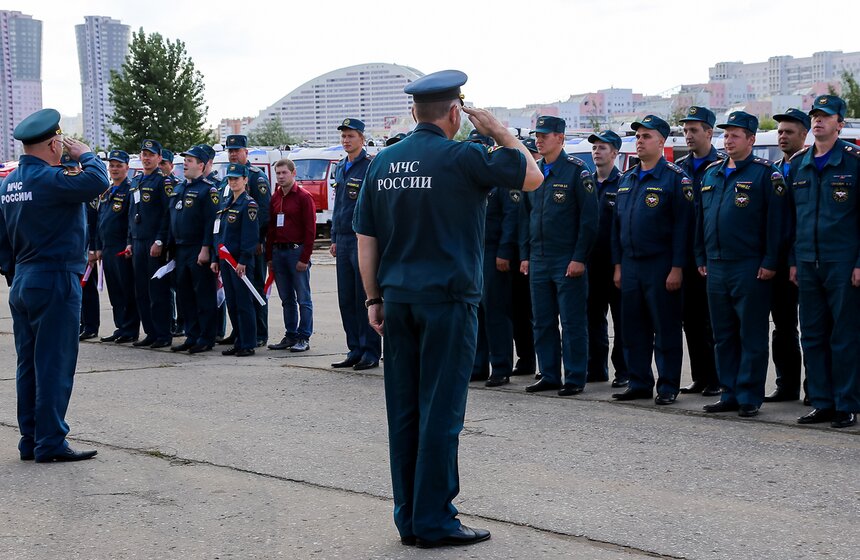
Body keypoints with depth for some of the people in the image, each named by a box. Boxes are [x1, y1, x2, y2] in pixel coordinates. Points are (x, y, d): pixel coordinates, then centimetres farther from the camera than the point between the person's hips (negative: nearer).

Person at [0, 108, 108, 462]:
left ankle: (30, 441, 18)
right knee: (54, 365, -4)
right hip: (55, 284, -9)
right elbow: (98, 181, -28)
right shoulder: (50, 179, -16)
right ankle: (50, 443, -1)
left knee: (29, 366, 12)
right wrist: (85, 154, -9)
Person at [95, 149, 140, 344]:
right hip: (107, 250, 8)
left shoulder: (131, 190, -6)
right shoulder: (105, 192, 17)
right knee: (114, 292, 10)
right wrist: (99, 247, 17)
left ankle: (130, 331, 0)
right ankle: (120, 328, 16)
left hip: (123, 250, -8)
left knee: (128, 291, -4)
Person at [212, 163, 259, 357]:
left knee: (244, 303, -4)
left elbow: (251, 236, -15)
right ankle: (239, 342, 18)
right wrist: (215, 258, 14)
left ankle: (248, 345, 0)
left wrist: (243, 261, -19)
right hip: (225, 260, 8)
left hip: (240, 261, -8)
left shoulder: (248, 205, -9)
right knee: (231, 304, 11)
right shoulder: (225, 203, 15)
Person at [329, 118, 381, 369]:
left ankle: (371, 353, 3)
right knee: (346, 299, 9)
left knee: (365, 298, -3)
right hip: (343, 242, 8)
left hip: (363, 241, -8)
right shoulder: (340, 168, 15)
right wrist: (334, 238, 18)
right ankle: (355, 350, 16)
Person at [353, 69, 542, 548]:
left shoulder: (382, 163, 8)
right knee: (440, 413, -1)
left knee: (404, 412, 9)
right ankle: (434, 521, 2)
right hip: (448, 301, -5)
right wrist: (500, 131, 10)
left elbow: (366, 239, 8)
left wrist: (375, 298, 14)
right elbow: (533, 176, 0)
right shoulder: (462, 158, -8)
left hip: (398, 301, 6)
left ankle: (409, 518, 15)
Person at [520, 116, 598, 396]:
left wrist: (579, 258, -14)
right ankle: (549, 375, 18)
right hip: (538, 260, 6)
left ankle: (575, 378, 5)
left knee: (572, 322, -1)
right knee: (543, 321, 10)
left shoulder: (576, 170, -7)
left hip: (568, 261, -6)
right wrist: (525, 255, 11)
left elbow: (589, 218, -10)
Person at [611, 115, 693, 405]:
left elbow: (682, 225, -11)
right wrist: (618, 265, 12)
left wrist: (677, 268, -16)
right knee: (633, 327, 10)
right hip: (630, 266, 7)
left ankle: (668, 386, 7)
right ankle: (639, 383, 19)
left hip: (661, 266, -6)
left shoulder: (675, 177, -7)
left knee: (665, 329, 0)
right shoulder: (626, 179, 14)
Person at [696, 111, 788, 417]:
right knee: (723, 335, 11)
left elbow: (775, 221, -10)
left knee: (752, 335, 0)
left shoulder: (765, 174, -6)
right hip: (715, 267, 7)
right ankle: (729, 394, 18)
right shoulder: (711, 173, 14)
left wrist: (769, 263, -14)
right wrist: (701, 258, 14)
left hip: (749, 268, -7)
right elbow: (701, 218, 19)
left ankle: (749, 398, 5)